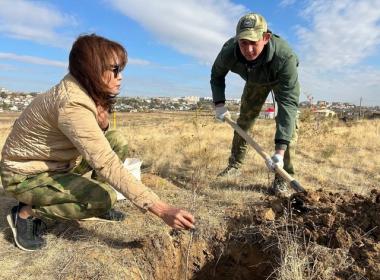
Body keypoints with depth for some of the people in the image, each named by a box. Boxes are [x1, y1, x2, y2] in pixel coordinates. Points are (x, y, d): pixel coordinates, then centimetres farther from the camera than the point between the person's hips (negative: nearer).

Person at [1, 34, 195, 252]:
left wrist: (102, 118, -17)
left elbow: (98, 137, 6)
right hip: (25, 175, -8)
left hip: (56, 163, 8)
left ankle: (96, 206, 8)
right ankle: (27, 212, -4)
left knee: (117, 142, -6)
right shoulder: (72, 104, -33)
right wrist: (161, 209, -40)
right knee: (104, 197, -26)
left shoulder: (82, 88, -5)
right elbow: (107, 165, -39)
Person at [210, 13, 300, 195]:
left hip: (282, 79, -3)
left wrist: (279, 150, -54)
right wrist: (219, 103, -25)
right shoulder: (229, 52, -35)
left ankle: (281, 177, -10)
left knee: (288, 121, -20)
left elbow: (288, 103, -48)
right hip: (255, 81, 3)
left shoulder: (285, 57, -45)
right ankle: (234, 165, 20)